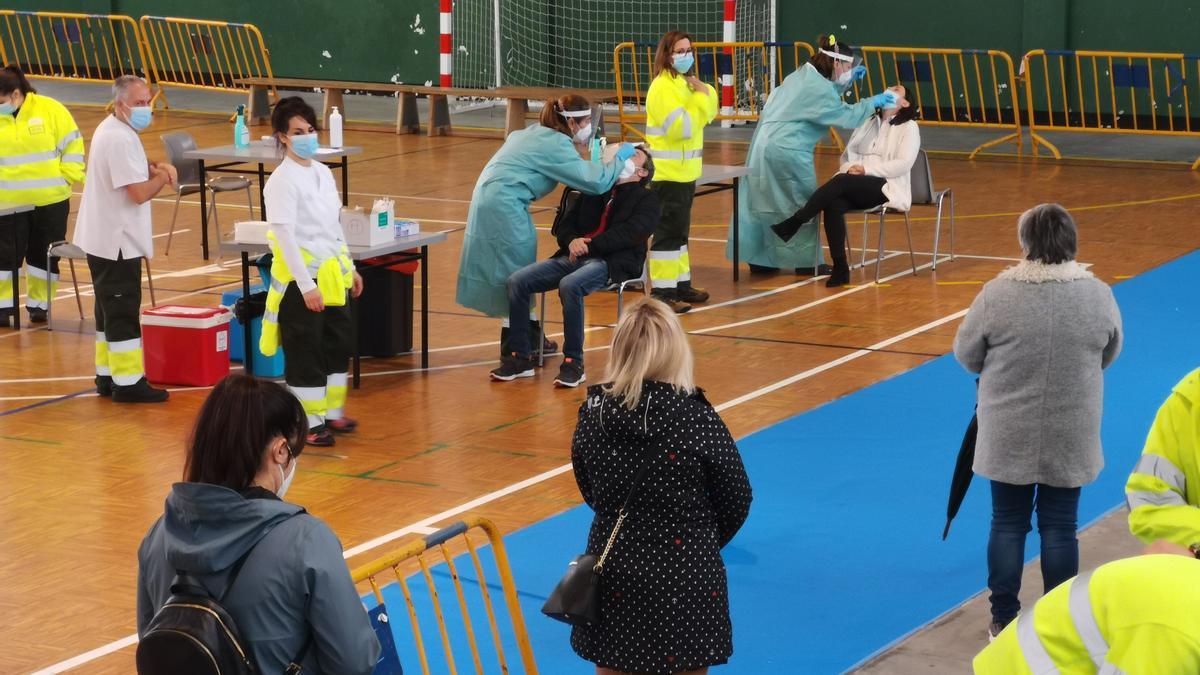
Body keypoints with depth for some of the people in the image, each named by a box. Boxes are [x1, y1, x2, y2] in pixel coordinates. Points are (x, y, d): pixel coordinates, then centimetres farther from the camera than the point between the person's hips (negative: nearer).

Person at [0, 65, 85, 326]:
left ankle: (39, 304, 21)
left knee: (43, 255, 8)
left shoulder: (50, 109, -7)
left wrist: (70, 175, -6)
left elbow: (71, 142, 0)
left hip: (51, 200, -1)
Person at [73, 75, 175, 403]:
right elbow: (140, 192, -27)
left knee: (110, 310, 17)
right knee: (123, 312, -5)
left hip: (104, 238, 11)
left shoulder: (112, 130, 11)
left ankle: (107, 376, 25)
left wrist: (153, 167, 3)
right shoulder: (120, 140, -22)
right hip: (116, 241, -11)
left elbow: (128, 169, 24)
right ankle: (128, 382, -2)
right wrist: (162, 176, -8)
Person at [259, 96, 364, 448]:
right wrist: (306, 286, -22)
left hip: (332, 273, 8)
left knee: (339, 344, 14)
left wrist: (349, 267, 18)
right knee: (305, 352, -1)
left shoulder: (323, 173, 9)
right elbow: (285, 235, -19)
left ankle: (331, 412, 27)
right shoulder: (282, 180, -15)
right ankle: (308, 423, 8)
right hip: (302, 277, -8)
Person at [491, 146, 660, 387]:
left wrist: (590, 245, -16)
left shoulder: (647, 199, 11)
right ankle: (521, 357, -8)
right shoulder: (593, 191, 27)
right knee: (518, 280, -16)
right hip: (574, 256, 6)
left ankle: (574, 363, -27)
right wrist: (572, 241, -5)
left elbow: (631, 233, -7)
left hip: (614, 261, -6)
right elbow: (565, 224, 20)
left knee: (570, 285, -37)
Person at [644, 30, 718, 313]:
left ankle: (681, 284, 26)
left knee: (680, 231, 17)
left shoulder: (686, 82, 13)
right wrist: (701, 97, -18)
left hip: (685, 171, 9)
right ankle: (663, 292, -5)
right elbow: (681, 127, -24)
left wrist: (706, 93, -6)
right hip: (667, 173, -9)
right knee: (667, 233, -7)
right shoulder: (662, 87, -16)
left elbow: (709, 113, 12)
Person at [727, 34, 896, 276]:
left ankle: (758, 259, 17)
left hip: (764, 145, 9)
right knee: (802, 204, 4)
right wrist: (873, 102, -3)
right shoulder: (818, 87, -16)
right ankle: (806, 260, 10)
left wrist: (847, 81, 20)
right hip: (786, 152, -9)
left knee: (764, 202, 13)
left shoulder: (803, 76, 13)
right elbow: (846, 116, -14)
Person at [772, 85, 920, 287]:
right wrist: (849, 168, -5)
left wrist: (867, 169, -17)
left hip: (886, 187, -5)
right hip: (854, 187, 5)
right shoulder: (867, 123, 23)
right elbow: (849, 153, 20)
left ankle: (793, 224, -32)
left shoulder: (908, 127, 4)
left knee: (841, 181, -33)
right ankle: (840, 269, -30)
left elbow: (903, 164, -8)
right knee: (834, 205, -30)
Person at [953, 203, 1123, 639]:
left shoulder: (998, 294, -16)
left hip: (1008, 435, -1)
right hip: (1071, 437, 1)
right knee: (1059, 527, 11)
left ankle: (1004, 620, 20)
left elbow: (966, 355, -5)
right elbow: (1108, 356, 4)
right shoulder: (1098, 295, -10)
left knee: (1007, 524, 12)